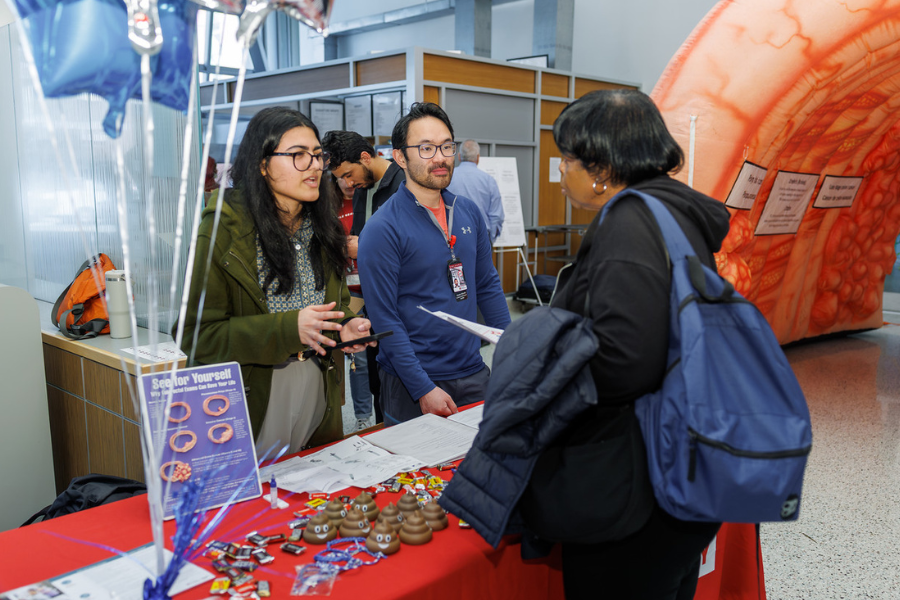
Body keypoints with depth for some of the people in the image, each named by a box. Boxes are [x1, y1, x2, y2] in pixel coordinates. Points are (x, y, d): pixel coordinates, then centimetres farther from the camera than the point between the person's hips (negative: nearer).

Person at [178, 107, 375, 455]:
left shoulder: (322, 229, 7)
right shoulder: (222, 231, -13)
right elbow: (197, 335, -15)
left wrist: (344, 329, -5)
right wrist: (289, 328, -25)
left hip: (319, 401, 6)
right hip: (254, 405, -5)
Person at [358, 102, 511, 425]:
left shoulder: (468, 211, 5)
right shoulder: (382, 229, -14)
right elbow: (384, 318, -16)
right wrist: (423, 389, -19)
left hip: (474, 373, 6)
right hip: (413, 386, -5)